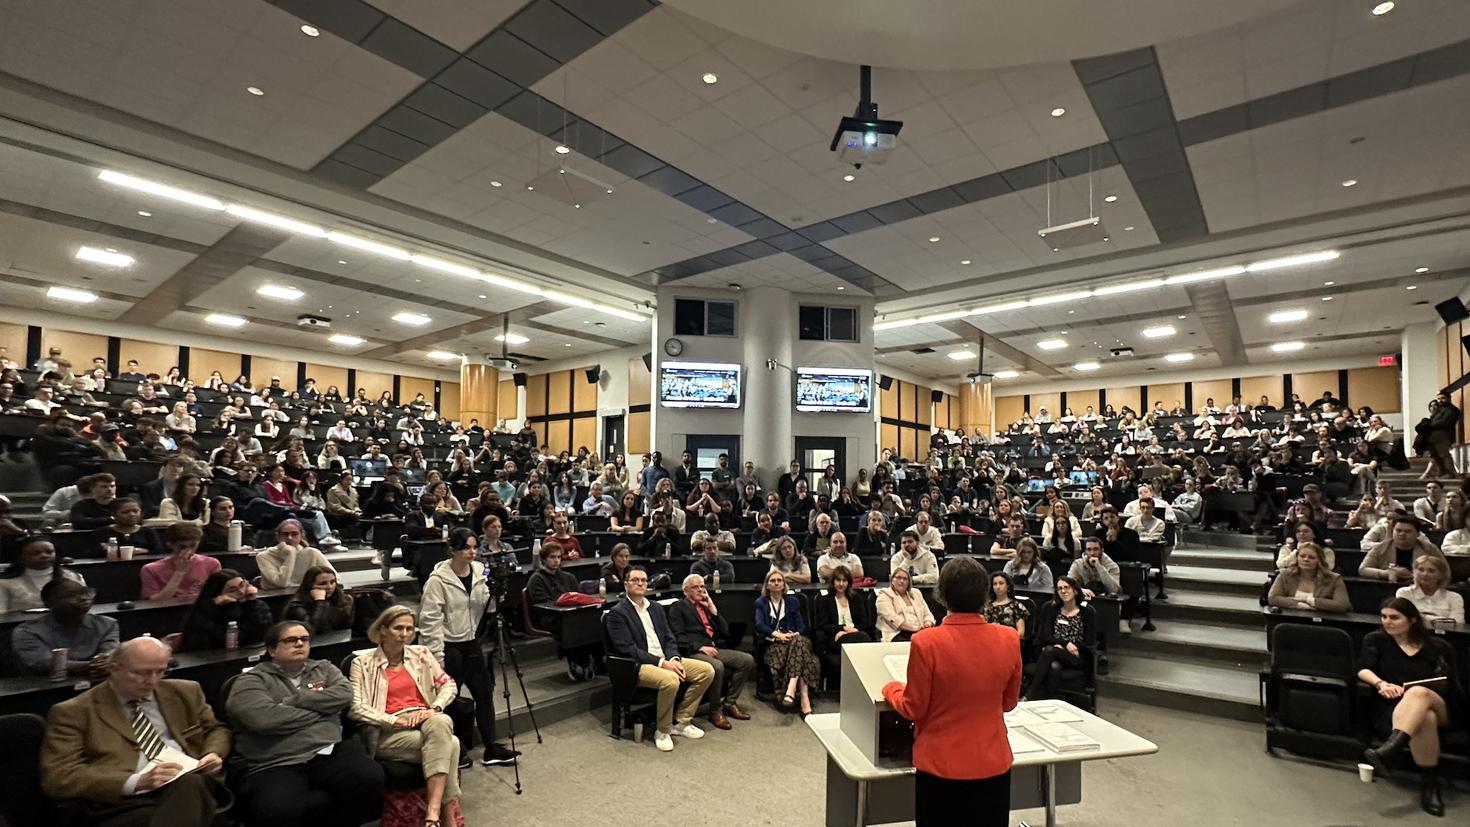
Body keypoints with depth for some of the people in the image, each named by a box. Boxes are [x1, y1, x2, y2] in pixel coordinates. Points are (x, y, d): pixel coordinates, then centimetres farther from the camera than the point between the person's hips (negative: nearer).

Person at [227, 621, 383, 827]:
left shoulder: (324, 668, 20)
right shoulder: (252, 680, 6)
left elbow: (344, 694, 2)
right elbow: (263, 718, -12)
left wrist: (295, 699, -3)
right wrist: (320, 711, -2)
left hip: (330, 751, 3)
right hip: (277, 765, -2)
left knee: (370, 777, -27)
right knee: (281, 810, -35)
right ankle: (345, 801, -9)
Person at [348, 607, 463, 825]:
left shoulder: (421, 654, 13)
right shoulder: (363, 662, 3)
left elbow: (449, 685, 11)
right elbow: (355, 708, -7)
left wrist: (434, 709, -10)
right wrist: (396, 721, -17)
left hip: (425, 720, 3)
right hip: (389, 731, -3)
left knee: (441, 723, -37)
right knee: (449, 743, -32)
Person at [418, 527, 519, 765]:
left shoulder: (480, 571, 0)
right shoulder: (438, 579, -16)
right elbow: (430, 620, -16)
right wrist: (437, 656, -16)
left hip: (472, 643, 6)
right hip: (449, 646, -6)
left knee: (485, 692, 8)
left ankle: (490, 748, 18)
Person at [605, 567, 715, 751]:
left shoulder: (656, 608, 16)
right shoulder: (617, 613, -7)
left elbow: (669, 638, 13)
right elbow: (627, 649, -15)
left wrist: (673, 659, -8)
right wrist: (661, 663, -20)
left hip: (665, 660, 7)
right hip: (637, 666, -7)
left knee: (707, 670, -7)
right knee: (670, 680, -35)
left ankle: (681, 721, 6)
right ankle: (662, 731, -9)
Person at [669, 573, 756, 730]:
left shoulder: (708, 606, 24)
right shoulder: (678, 608, 5)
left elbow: (725, 631, 16)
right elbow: (678, 636, -8)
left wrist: (712, 608, 6)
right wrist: (701, 647, -19)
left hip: (714, 649, 7)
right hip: (693, 652, -7)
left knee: (747, 660, -11)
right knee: (717, 666, -35)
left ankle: (729, 703, 0)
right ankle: (715, 711, -14)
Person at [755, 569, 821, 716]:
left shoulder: (793, 601, 23)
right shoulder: (760, 602, 17)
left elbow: (801, 625, 11)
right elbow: (759, 625, -2)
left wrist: (796, 634, -13)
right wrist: (777, 634, -19)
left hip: (793, 639, 2)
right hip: (772, 643, -2)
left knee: (799, 641, -37)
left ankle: (790, 691, -49)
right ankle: (805, 701, -44)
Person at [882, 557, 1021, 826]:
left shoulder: (926, 642, -22)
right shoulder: (1008, 639, -10)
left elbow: (914, 709, -11)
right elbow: (1009, 702, 4)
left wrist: (891, 689, 8)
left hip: (940, 764, -3)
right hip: (993, 762, 3)